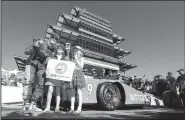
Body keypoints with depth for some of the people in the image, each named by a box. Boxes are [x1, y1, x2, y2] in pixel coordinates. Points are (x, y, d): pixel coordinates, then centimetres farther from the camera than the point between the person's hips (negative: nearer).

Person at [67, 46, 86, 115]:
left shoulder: (81, 58, 9)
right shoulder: (72, 59, 20)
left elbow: (81, 66, -7)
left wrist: (76, 59, -6)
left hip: (79, 74, -5)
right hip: (72, 75, 5)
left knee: (79, 92, -8)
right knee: (72, 93, 4)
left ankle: (79, 109, -6)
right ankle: (72, 108, 9)